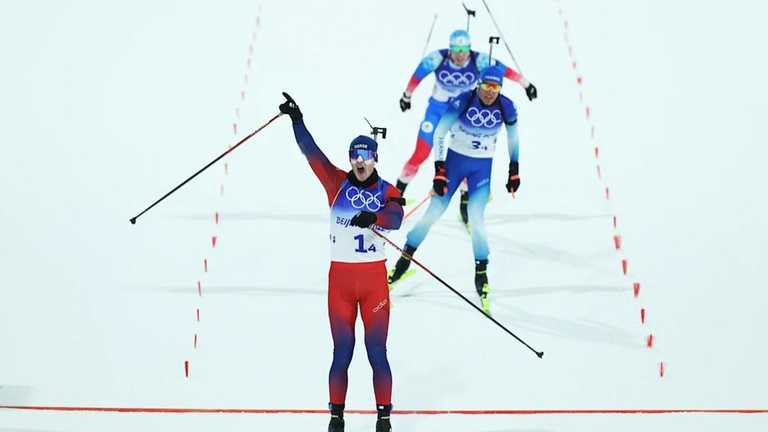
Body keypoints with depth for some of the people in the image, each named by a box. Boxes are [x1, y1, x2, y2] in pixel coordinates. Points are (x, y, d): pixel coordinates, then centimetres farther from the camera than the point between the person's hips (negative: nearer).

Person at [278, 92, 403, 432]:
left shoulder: (387, 191, 0)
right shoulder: (336, 183, 2)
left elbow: (395, 219, -19)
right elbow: (311, 152, -7)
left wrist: (374, 217, -40)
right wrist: (297, 120, -18)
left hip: (374, 279, 0)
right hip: (340, 277, 1)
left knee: (377, 352, 3)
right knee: (342, 353, 6)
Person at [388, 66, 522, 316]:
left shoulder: (506, 107, -13)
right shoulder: (462, 102, -20)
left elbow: (513, 137, 5)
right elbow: (439, 133, -13)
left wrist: (514, 171, 7)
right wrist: (439, 171, -17)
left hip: (482, 167, 1)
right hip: (455, 159, -1)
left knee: (476, 217, -9)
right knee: (435, 211, -1)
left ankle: (481, 274, 5)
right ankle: (404, 259, 15)